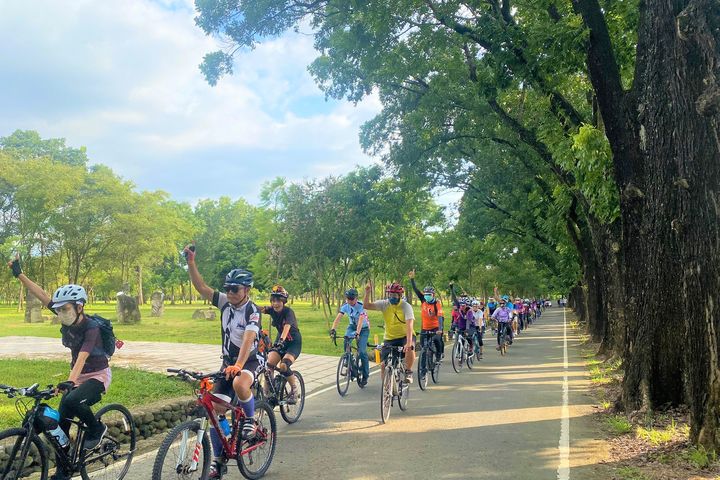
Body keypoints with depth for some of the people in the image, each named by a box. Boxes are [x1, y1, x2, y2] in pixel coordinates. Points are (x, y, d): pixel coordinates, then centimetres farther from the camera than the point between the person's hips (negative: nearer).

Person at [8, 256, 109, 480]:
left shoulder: (91, 328, -26)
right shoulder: (68, 318, -8)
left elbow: (82, 357, -39)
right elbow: (42, 295, -10)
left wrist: (70, 381, -53)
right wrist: (19, 275, -15)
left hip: (97, 376, -7)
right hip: (77, 376, 7)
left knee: (72, 401, -34)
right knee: (62, 420, 1)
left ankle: (96, 428, -5)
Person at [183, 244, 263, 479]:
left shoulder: (252, 311, -19)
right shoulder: (225, 302, -1)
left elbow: (248, 340, -32)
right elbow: (201, 287, -5)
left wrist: (238, 366, -46)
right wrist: (191, 262, -16)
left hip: (250, 360, -6)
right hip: (228, 361, 6)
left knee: (239, 385, -39)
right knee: (215, 408, -3)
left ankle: (251, 420, -9)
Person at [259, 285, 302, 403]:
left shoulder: (288, 311, -23)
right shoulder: (272, 310, -7)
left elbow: (286, 327, -39)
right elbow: (261, 309, -26)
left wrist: (281, 340, -57)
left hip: (294, 342, -5)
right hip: (280, 341, 5)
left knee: (283, 366, -24)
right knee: (269, 364, -16)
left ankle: (294, 390, -1)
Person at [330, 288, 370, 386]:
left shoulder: (361, 306, -27)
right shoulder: (345, 306, -14)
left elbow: (361, 320, -38)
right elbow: (338, 318, -24)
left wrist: (357, 332, -52)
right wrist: (333, 329, -40)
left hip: (363, 328, -4)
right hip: (352, 326, 4)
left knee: (362, 351, -14)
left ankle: (365, 375, 3)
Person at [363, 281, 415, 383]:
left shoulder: (406, 306, -17)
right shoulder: (384, 304, -7)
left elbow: (409, 325, -29)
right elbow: (366, 305, -16)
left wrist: (409, 342, -42)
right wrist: (367, 292, -32)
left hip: (405, 336, -3)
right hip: (389, 338, 3)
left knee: (409, 348, -35)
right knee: (384, 365, -5)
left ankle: (408, 372, -13)